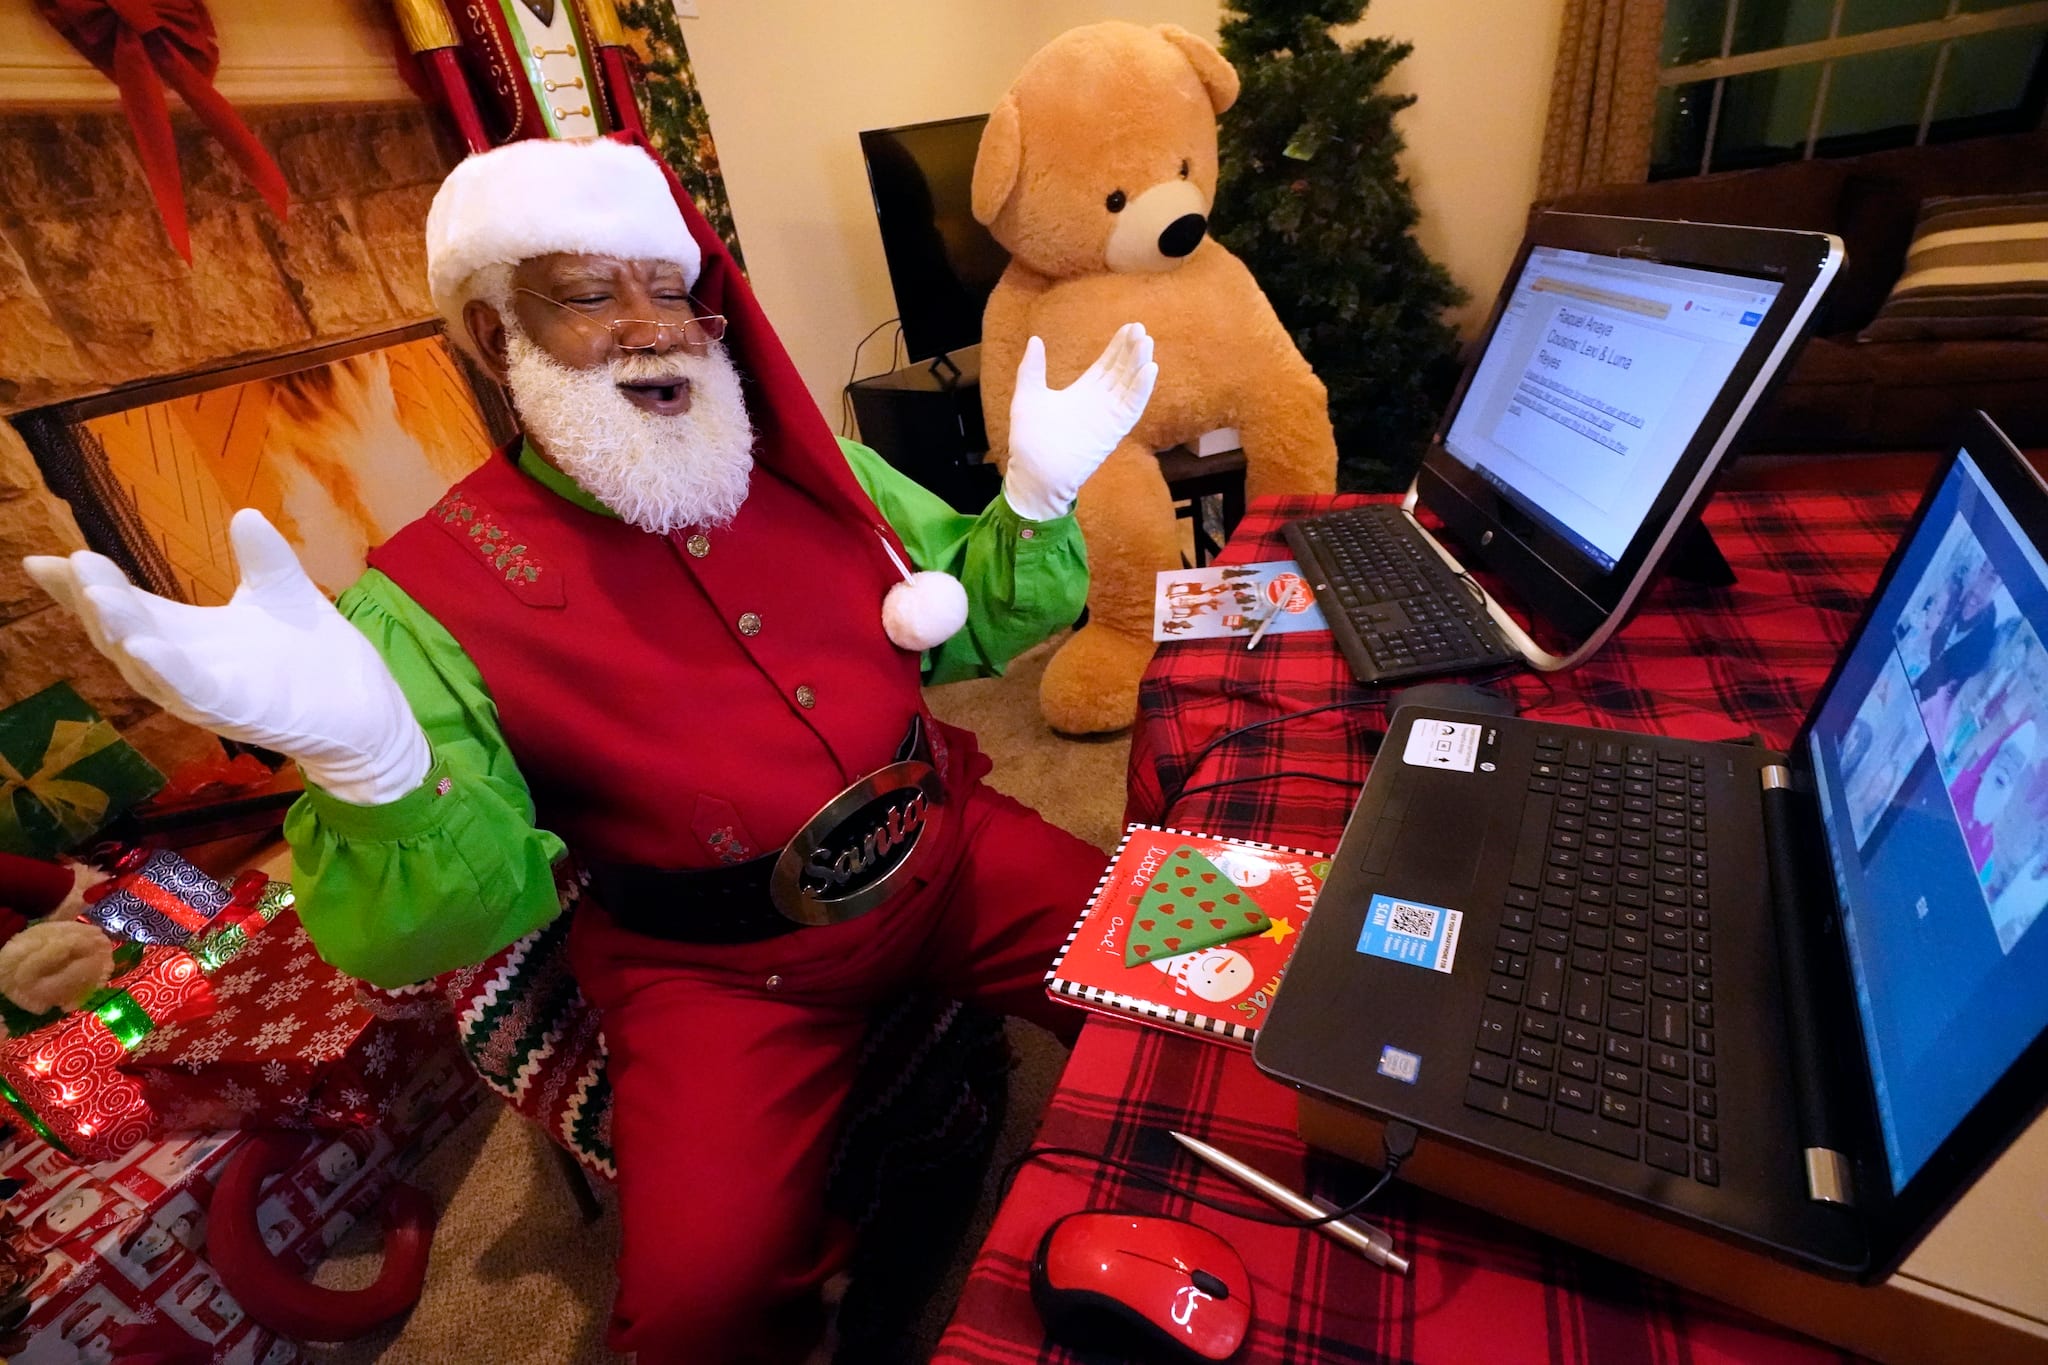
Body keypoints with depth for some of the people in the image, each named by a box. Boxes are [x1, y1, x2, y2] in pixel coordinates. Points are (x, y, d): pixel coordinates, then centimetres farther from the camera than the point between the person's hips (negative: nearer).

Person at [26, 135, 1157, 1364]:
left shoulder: (816, 468, 1)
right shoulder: (439, 592, -12)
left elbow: (966, 629, 10)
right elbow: (436, 935, -14)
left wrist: (1037, 491, -6)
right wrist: (366, 756, -34)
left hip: (950, 849, 5)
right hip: (723, 971, -3)